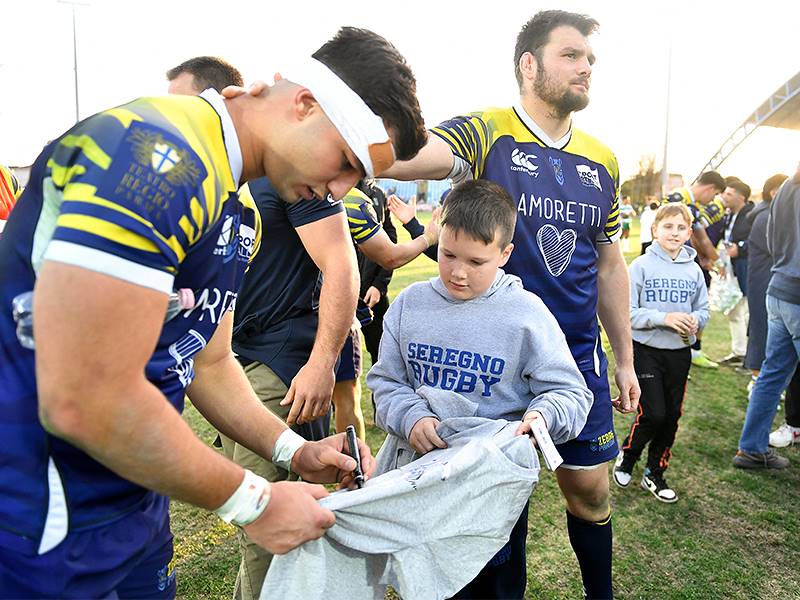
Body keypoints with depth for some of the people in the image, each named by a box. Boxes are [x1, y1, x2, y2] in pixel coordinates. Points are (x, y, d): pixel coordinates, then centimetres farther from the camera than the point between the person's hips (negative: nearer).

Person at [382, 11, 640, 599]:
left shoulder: (603, 163, 7)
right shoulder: (485, 133, -9)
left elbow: (610, 266, 12)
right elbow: (406, 155, -30)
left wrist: (626, 359, 13)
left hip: (578, 353, 4)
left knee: (589, 486, 14)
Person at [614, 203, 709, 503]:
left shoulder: (694, 270, 4)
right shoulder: (641, 266, -9)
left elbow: (703, 310, 10)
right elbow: (628, 312, -12)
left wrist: (695, 320, -13)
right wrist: (664, 318, -23)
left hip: (680, 353, 5)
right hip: (646, 351, -4)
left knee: (672, 415, 10)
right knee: (653, 414, -7)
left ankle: (655, 473, 28)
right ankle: (627, 456, 23)